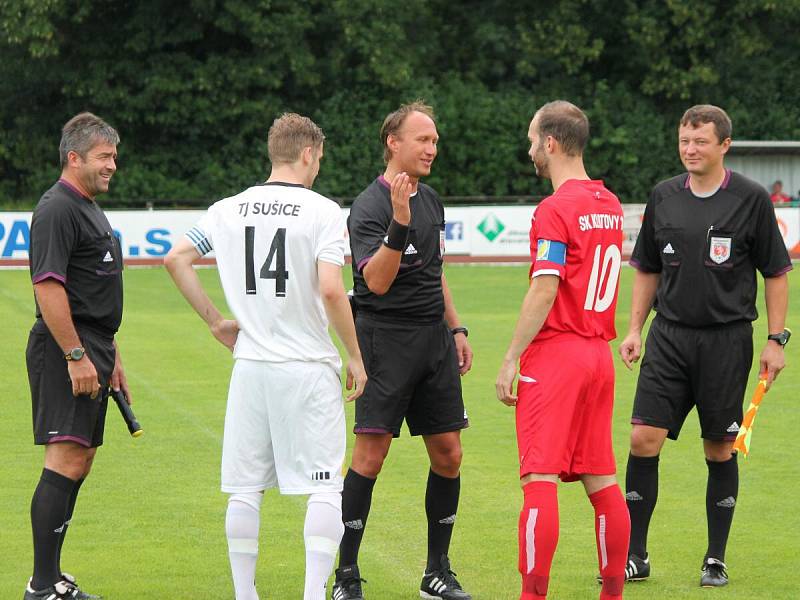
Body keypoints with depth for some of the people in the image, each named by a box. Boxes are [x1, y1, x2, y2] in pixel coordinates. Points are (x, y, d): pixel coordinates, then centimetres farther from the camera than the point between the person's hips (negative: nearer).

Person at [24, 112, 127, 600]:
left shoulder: (91, 208, 20)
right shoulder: (57, 209, -12)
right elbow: (48, 288, -20)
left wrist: (111, 357, 25)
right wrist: (76, 356, -23)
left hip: (91, 350, 10)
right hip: (66, 351, -10)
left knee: (81, 461, 10)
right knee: (66, 459, -14)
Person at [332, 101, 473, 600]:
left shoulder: (431, 201, 14)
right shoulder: (370, 207, -11)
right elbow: (376, 280, -24)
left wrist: (456, 329, 22)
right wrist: (400, 223, -33)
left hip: (434, 338, 7)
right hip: (386, 338, -7)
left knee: (448, 455, 6)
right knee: (370, 457, -9)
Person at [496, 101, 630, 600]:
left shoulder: (555, 209, -13)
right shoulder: (609, 204, 12)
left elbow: (545, 291, -17)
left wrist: (511, 360, -14)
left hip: (556, 353, -8)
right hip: (599, 353, 8)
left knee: (541, 479, -8)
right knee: (602, 480, 10)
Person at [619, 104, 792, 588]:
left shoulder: (751, 199, -4)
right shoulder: (664, 197, 7)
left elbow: (776, 272, 1)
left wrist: (776, 340, -3)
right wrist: (635, 329, 9)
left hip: (727, 339, -3)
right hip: (670, 336, 3)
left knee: (721, 451, 4)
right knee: (644, 439, -7)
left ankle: (716, 560, 16)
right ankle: (635, 555, 2)